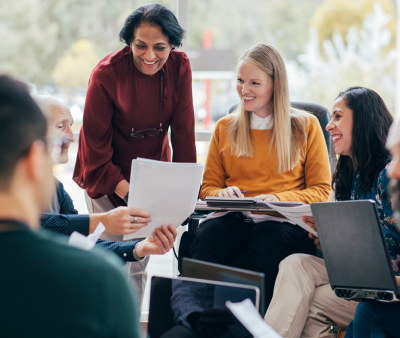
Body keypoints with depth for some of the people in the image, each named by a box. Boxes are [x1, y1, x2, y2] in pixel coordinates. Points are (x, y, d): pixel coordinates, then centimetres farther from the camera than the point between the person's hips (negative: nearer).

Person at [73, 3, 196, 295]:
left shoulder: (180, 67, -11)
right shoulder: (107, 73, -21)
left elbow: (183, 131, -6)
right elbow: (95, 143, -17)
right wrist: (125, 192, -26)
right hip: (106, 178, -3)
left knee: (140, 260, 7)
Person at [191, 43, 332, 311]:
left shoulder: (306, 126, 11)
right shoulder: (225, 128, 20)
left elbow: (321, 190, 9)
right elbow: (208, 186, 22)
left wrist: (278, 198, -10)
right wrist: (222, 194, -4)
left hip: (283, 219, -2)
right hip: (233, 217, 2)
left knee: (268, 247, -39)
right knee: (205, 242, -34)